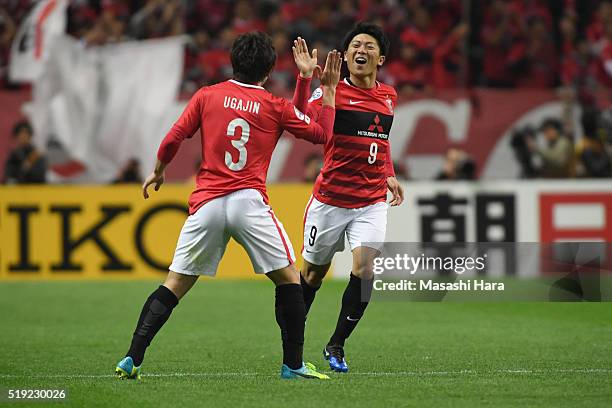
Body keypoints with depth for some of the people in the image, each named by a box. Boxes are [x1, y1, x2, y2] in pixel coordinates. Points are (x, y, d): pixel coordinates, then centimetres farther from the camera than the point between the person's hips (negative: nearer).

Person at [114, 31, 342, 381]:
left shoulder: (207, 96, 8)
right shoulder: (276, 107, 5)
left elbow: (173, 140, 6)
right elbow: (322, 133, 13)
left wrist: (158, 171, 24)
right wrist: (329, 89, 23)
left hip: (207, 204, 2)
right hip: (249, 202, -2)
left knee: (175, 284, 7)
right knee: (288, 277, 11)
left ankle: (132, 359, -2)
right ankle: (293, 364, 8)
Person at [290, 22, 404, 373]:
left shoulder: (388, 96, 9)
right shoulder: (332, 91, -7)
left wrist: (389, 175, 14)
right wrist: (305, 77, -36)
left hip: (372, 203, 3)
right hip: (330, 199, -3)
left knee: (364, 270, -16)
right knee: (314, 272, 10)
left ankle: (336, 346, 1)